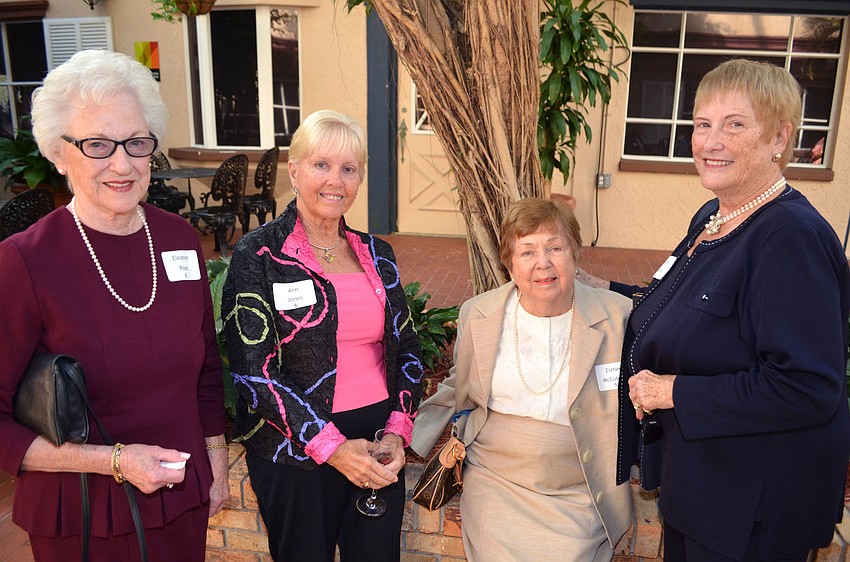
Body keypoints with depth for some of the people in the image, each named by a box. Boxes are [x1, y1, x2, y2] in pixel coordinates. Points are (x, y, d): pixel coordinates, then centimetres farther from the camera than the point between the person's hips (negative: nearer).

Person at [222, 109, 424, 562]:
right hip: (295, 454, -4)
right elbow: (253, 369, -13)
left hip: (379, 449, 4)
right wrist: (331, 447, -16)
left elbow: (406, 349, 9)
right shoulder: (259, 254, -8)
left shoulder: (376, 254, 6)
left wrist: (397, 430, -5)